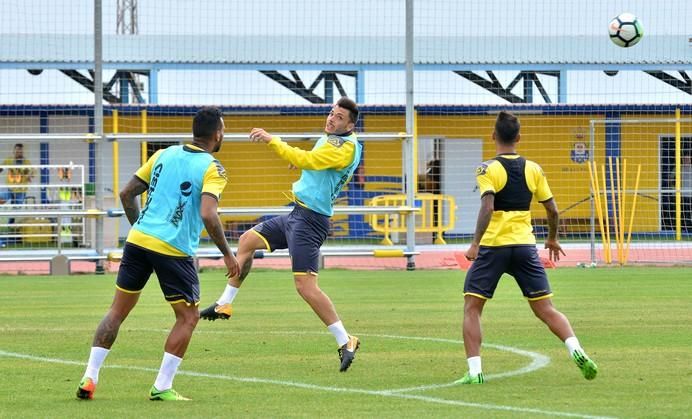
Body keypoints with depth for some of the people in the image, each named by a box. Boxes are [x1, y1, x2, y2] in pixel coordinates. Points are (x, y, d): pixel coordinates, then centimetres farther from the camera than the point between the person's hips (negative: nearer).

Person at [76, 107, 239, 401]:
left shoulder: (164, 155, 12)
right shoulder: (212, 169, -6)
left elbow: (127, 193, 13)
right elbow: (207, 215, -19)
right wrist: (227, 254, -9)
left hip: (138, 241, 5)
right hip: (173, 251, -5)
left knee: (118, 310, 13)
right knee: (188, 318, 10)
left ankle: (89, 378, 7)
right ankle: (162, 387, 4)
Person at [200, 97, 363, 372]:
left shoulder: (344, 147, -18)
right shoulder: (330, 140, 12)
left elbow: (305, 160, -29)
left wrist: (271, 140, -26)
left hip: (309, 220, -11)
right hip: (298, 214, 11)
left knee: (305, 285, -17)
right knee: (248, 240, 21)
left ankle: (345, 341, -13)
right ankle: (224, 305, 31)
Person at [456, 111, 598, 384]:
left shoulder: (488, 169, -6)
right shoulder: (533, 169, 7)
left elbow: (487, 207, -20)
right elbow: (552, 210, 10)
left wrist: (476, 243, -21)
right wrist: (552, 239, 27)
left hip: (493, 246, -4)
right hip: (525, 246, 4)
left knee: (472, 308, 6)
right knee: (545, 309, 7)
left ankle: (474, 370, -4)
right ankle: (576, 351, -13)